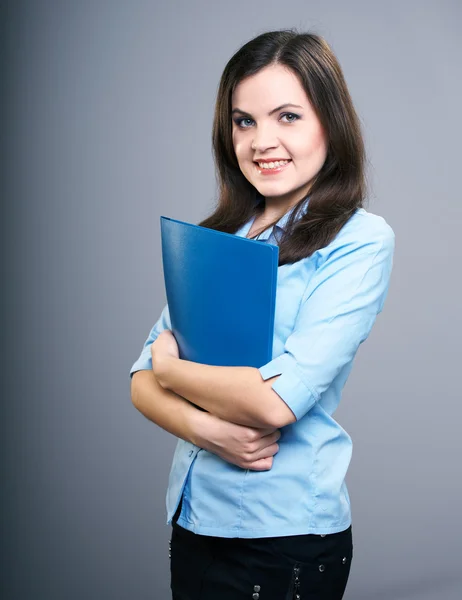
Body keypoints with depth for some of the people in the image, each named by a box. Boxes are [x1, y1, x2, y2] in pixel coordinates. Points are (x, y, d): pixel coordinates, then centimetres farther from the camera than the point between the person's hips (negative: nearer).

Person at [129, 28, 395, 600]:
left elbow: (276, 401, -24)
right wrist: (206, 428, -18)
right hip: (192, 518, 5)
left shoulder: (360, 241, -13)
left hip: (286, 536, -5)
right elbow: (142, 384, 2)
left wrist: (170, 365, -8)